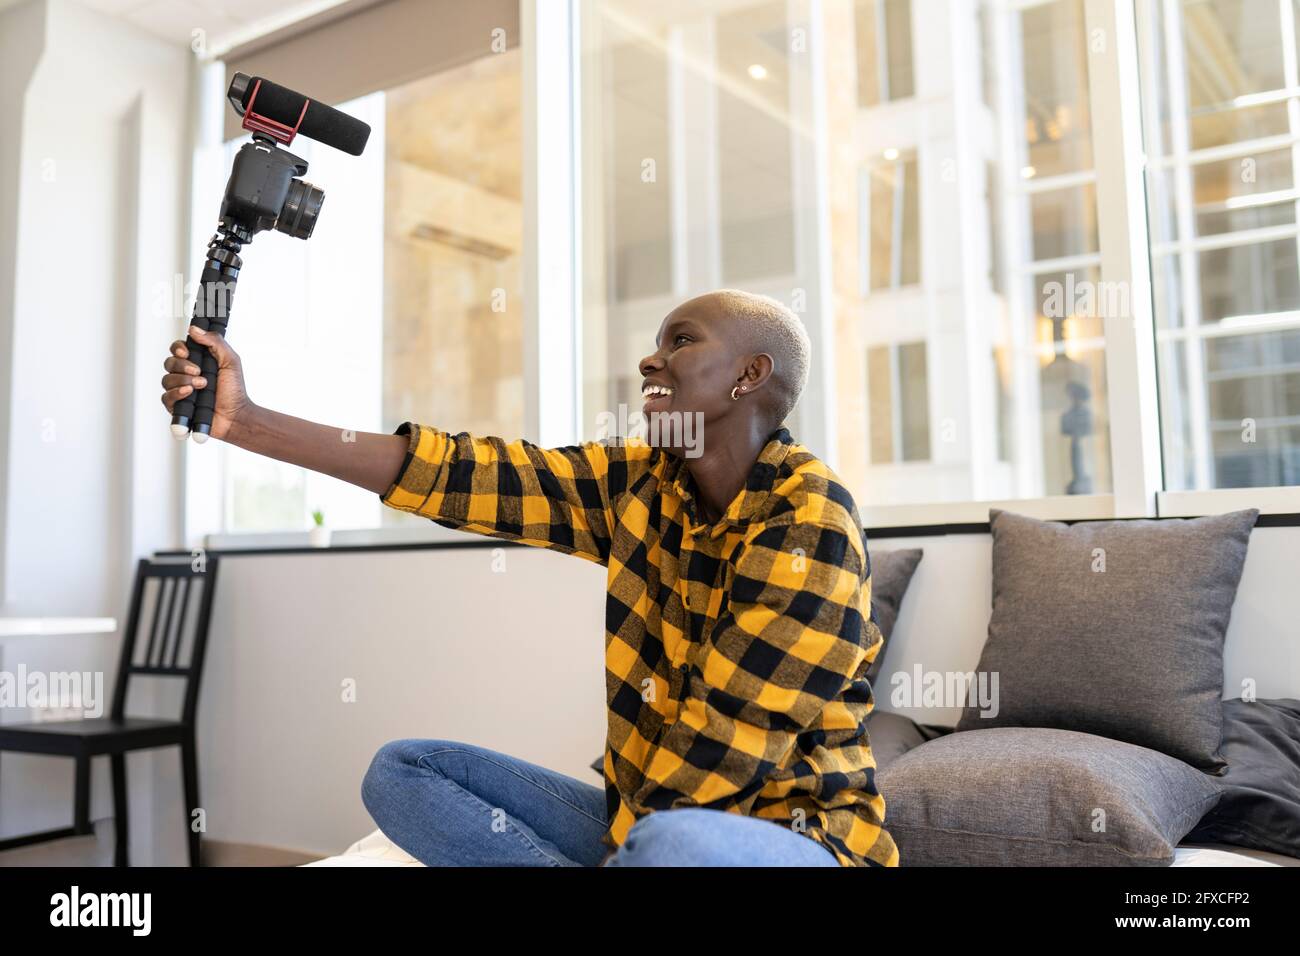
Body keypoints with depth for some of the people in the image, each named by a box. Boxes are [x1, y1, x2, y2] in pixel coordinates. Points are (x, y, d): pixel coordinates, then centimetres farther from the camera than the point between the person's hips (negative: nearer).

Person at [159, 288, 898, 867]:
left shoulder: (810, 526, -19)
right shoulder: (641, 483, 0)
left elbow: (722, 752, -20)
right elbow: (465, 475, -8)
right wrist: (246, 422, -12)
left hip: (790, 835, -7)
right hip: (649, 816, 7)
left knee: (673, 847, -41)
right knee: (402, 771, 3)